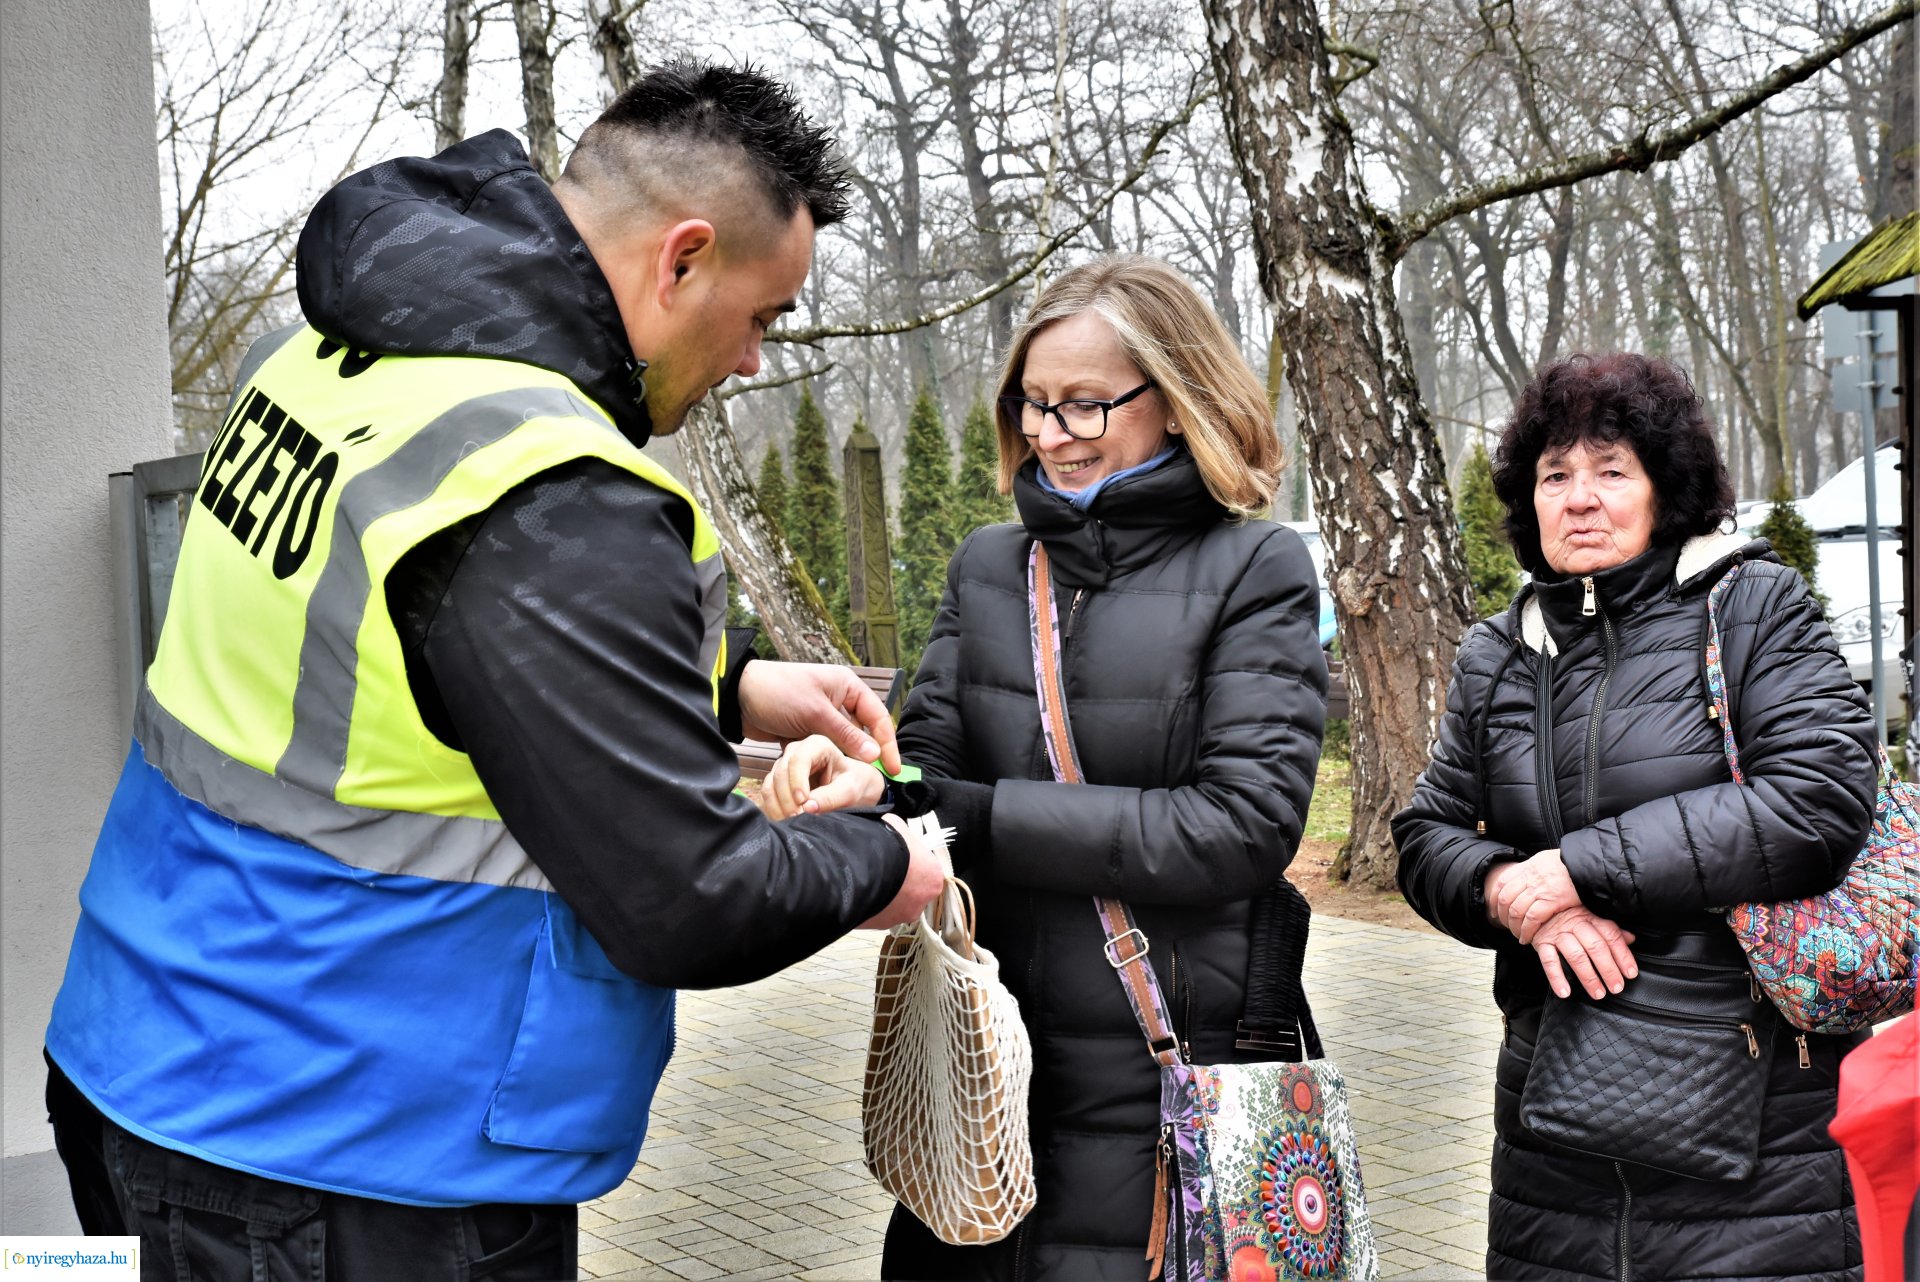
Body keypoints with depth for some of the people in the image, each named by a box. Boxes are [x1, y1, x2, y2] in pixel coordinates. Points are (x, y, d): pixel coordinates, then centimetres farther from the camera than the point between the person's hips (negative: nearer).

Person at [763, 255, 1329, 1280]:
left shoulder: (1254, 571, -6)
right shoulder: (986, 567, 8)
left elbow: (1245, 823, -15)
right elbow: (929, 759, 3)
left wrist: (965, 816, -18)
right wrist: (861, 781, -22)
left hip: (1157, 1087, -4)